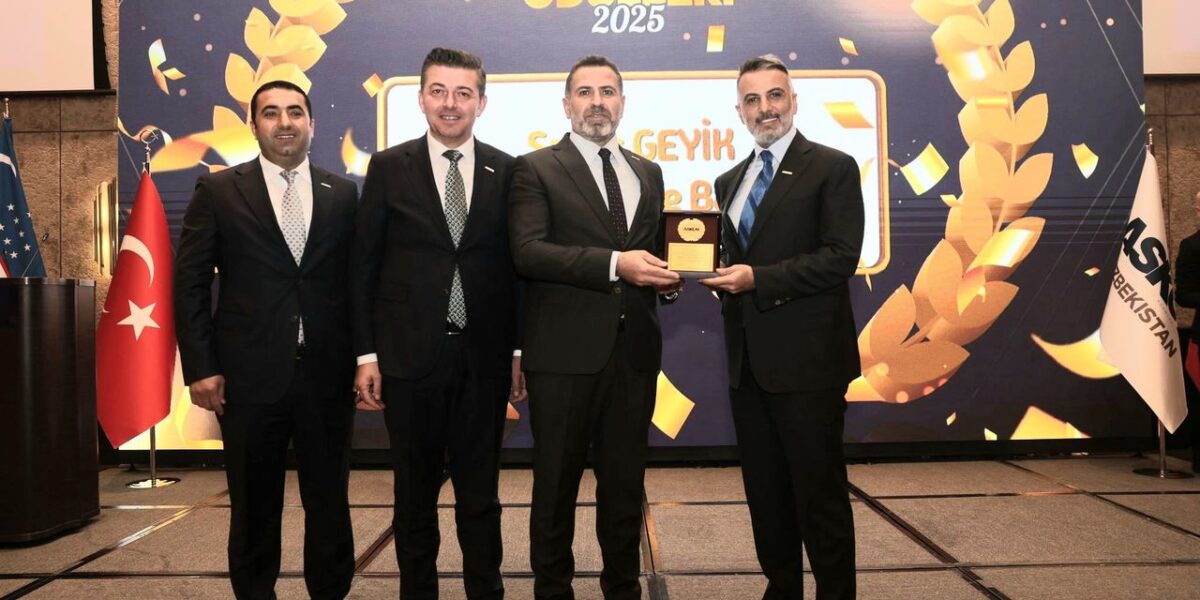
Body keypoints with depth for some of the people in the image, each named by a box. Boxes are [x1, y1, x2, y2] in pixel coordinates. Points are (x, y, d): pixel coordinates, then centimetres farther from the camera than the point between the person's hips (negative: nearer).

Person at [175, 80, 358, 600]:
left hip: (327, 375, 1)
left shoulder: (343, 193, 7)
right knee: (254, 505, 12)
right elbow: (189, 283, 1)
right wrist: (200, 367, -5)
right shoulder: (218, 191, 3)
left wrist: (363, 359, 2)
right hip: (249, 376, -1)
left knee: (329, 499, 10)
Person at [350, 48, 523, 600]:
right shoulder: (388, 168, 0)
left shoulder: (506, 172, 3)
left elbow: (515, 266, 5)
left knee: (480, 492, 10)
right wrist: (366, 354, -3)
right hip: (409, 355, 0)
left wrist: (518, 351, 3)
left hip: (483, 358, 1)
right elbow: (364, 267, 1)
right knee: (414, 493, 12)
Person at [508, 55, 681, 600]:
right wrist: (614, 265, -23)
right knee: (556, 483, 7)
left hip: (634, 349, 5)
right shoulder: (536, 169, -1)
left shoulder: (648, 173, 16)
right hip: (566, 350, -4)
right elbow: (527, 250, -15)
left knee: (626, 481, 15)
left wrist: (663, 277, 1)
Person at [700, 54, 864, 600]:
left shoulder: (832, 167, -3)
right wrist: (720, 275, -2)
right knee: (765, 490, 14)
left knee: (819, 491, 2)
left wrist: (757, 279, -18)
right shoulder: (730, 181, 16)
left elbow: (841, 256, -14)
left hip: (806, 356, -6)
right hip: (747, 359, 6)